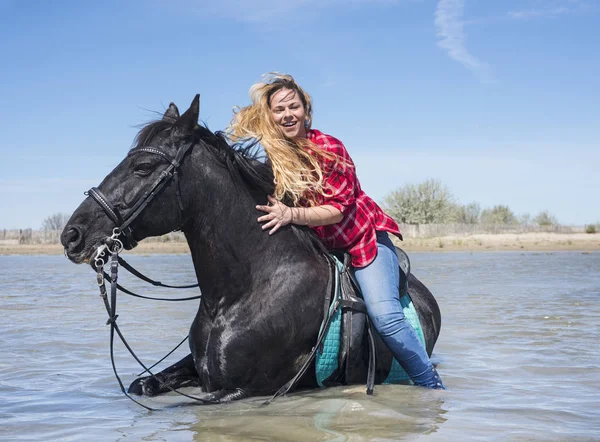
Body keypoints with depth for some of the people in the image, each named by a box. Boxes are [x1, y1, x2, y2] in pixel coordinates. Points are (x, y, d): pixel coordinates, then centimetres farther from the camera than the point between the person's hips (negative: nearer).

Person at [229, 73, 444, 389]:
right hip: (314, 248, 5)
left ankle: (431, 385, -4)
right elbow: (259, 205, 7)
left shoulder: (328, 147, -17)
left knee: (385, 316, -18)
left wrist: (290, 215, -33)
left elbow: (338, 208, -20)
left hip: (363, 238, -5)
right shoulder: (260, 153, -6)